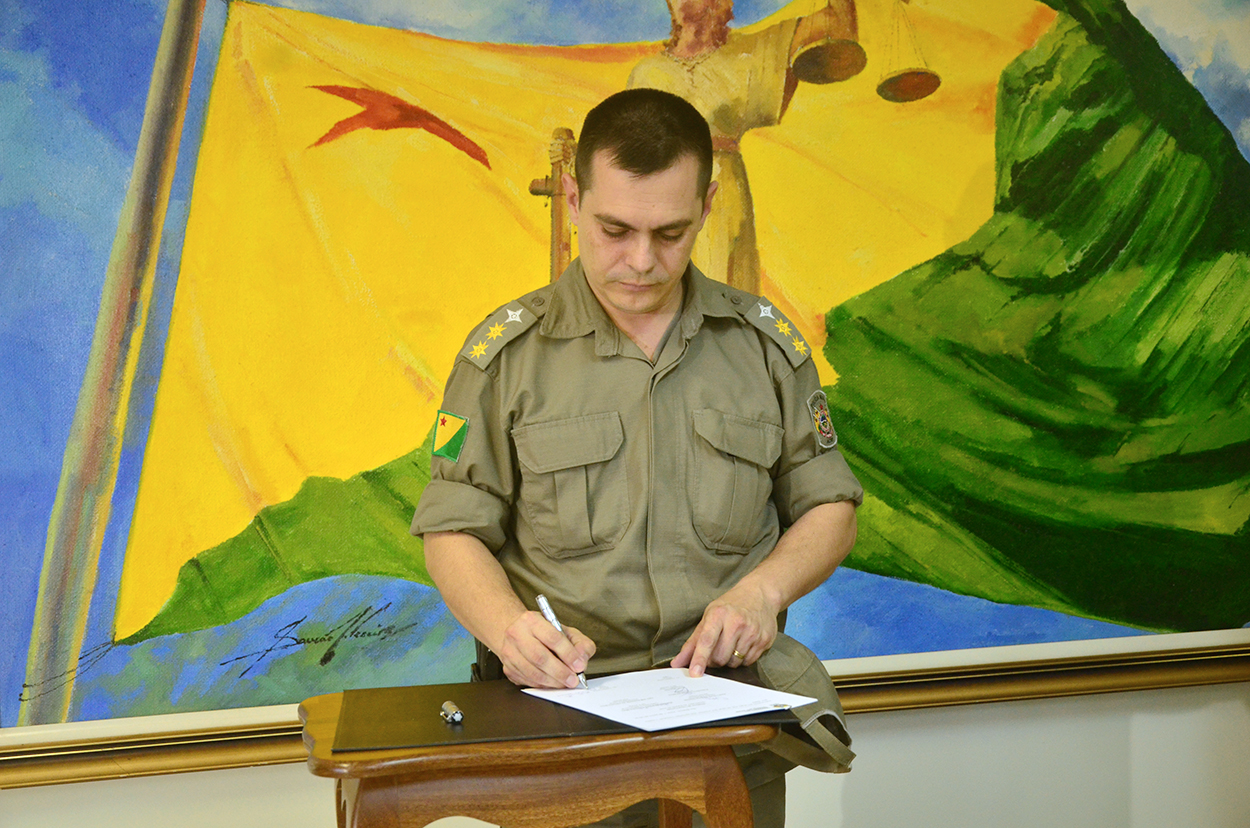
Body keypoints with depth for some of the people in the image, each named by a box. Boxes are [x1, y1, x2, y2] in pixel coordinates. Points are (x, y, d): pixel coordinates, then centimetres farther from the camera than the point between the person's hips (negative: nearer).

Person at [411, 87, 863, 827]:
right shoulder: (506, 352, 5)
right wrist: (509, 627, -16)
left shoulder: (766, 343, 10)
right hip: (560, 693, -2)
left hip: (728, 684, 2)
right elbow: (454, 531, 4)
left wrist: (762, 590, -4)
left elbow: (829, 508, 16)